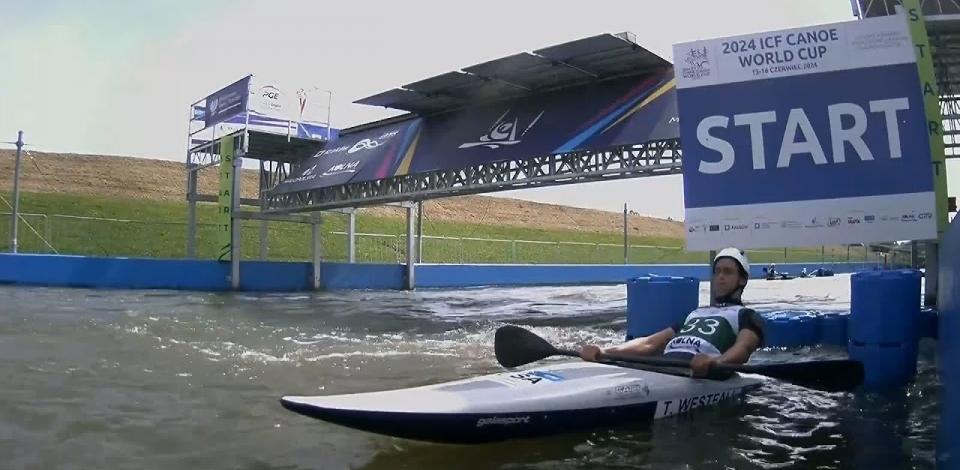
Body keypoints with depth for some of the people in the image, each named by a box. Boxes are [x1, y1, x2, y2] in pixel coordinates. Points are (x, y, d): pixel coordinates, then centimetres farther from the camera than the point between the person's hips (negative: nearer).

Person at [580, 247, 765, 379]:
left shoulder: (747, 317, 18)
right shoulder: (694, 314, 37)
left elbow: (742, 349, -6)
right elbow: (650, 343, 25)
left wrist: (715, 362, -32)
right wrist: (604, 352, 6)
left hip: (697, 371, -5)